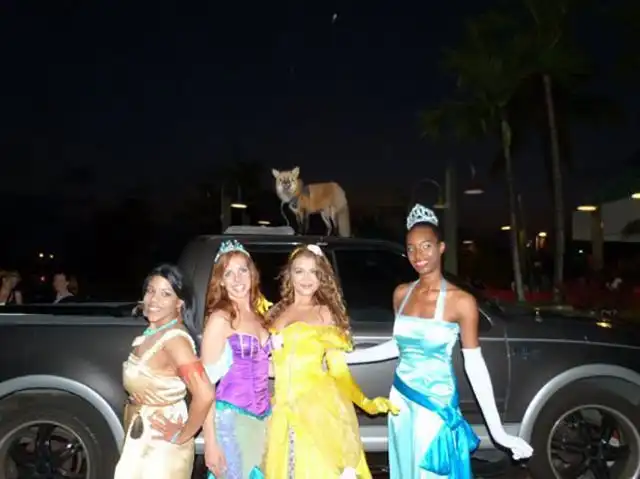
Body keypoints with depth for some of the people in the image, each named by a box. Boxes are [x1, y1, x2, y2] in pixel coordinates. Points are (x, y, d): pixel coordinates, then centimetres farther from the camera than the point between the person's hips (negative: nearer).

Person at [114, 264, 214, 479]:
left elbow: (205, 395, -34)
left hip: (162, 447, -8)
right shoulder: (151, 333, 2)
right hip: (138, 441, 8)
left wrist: (182, 437, -22)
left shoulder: (174, 338, -24)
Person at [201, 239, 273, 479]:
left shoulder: (259, 315, 10)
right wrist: (210, 440, -15)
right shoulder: (220, 319, -9)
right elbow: (206, 382, -11)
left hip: (263, 420, 6)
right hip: (231, 419, -6)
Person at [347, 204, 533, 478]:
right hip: (401, 400, 5)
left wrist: (497, 431, -13)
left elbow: (474, 364, -12)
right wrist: (346, 357, 10)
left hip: (436, 404, -5)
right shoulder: (401, 294, 0)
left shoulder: (461, 301, -16)